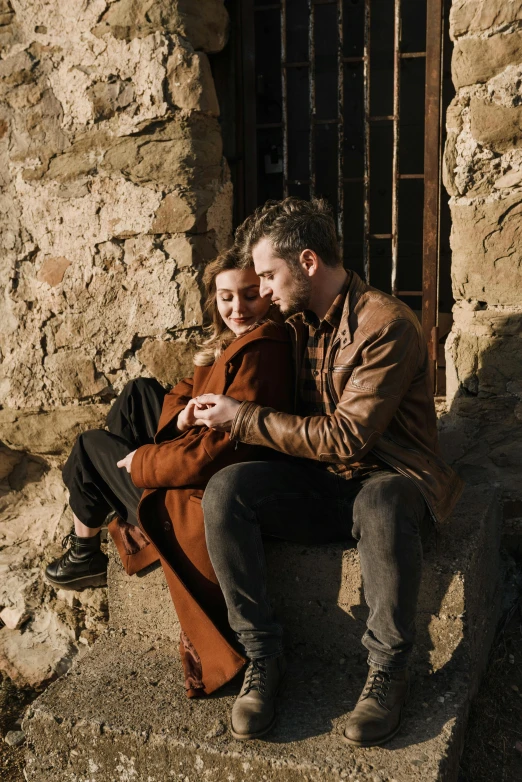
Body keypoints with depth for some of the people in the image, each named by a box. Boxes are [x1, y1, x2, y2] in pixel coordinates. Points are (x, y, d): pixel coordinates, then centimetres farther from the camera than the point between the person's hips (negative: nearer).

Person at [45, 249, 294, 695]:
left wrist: (143, 462, -16)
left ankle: (85, 555, 30)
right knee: (139, 393, 18)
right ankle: (101, 522, 28)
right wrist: (181, 416, -13)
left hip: (209, 496, -9)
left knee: (91, 445, 8)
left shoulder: (261, 353, -28)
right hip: (202, 466, 9)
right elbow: (188, 389, 12)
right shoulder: (233, 341, 2)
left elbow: (221, 449, -30)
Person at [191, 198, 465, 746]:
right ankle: (262, 656, -12)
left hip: (391, 477, -6)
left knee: (379, 502, -42)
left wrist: (245, 419, -16)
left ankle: (388, 670, -19)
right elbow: (288, 407, 25)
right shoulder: (299, 322, 10)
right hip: (320, 482, 6)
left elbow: (347, 436, -21)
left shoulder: (386, 324, -15)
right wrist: (216, 407, 6)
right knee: (224, 488, -21)